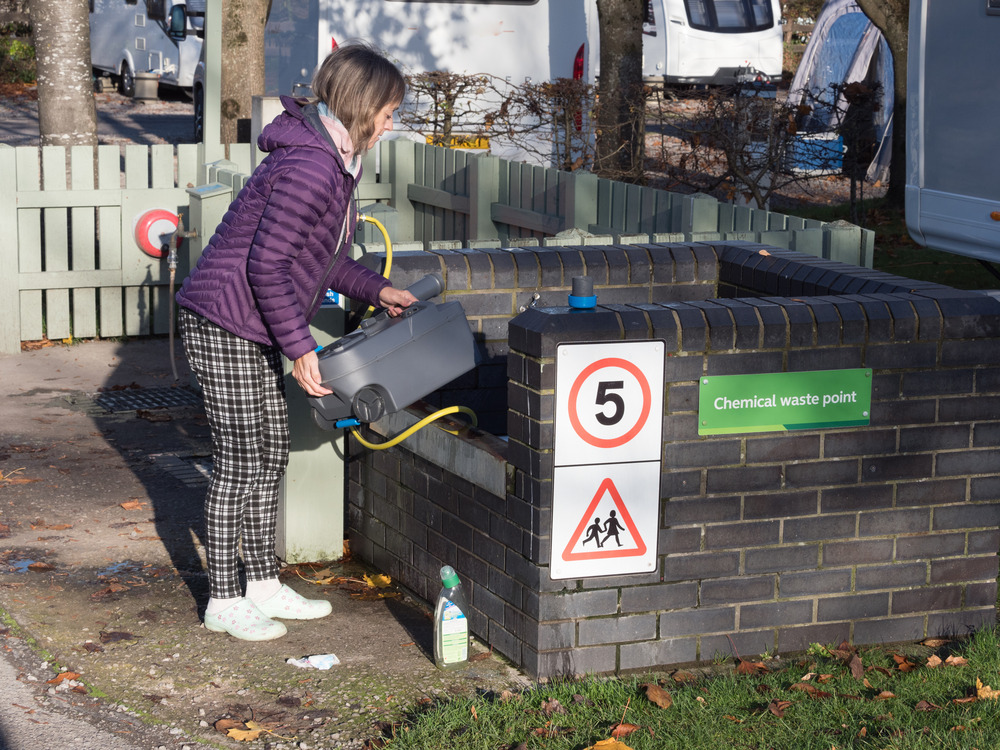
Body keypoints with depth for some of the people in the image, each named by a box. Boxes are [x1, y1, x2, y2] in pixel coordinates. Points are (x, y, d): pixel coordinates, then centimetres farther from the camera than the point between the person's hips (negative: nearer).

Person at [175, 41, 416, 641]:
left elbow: (320, 252, 23)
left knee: (271, 452, 15)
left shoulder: (335, 159, 10)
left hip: (253, 328, 10)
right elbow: (268, 264, -25)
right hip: (224, 323, -10)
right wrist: (299, 348, -22)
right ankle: (224, 602, 9)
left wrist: (374, 290, 18)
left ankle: (264, 585, 25)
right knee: (239, 461, -2)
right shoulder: (310, 167, -23)